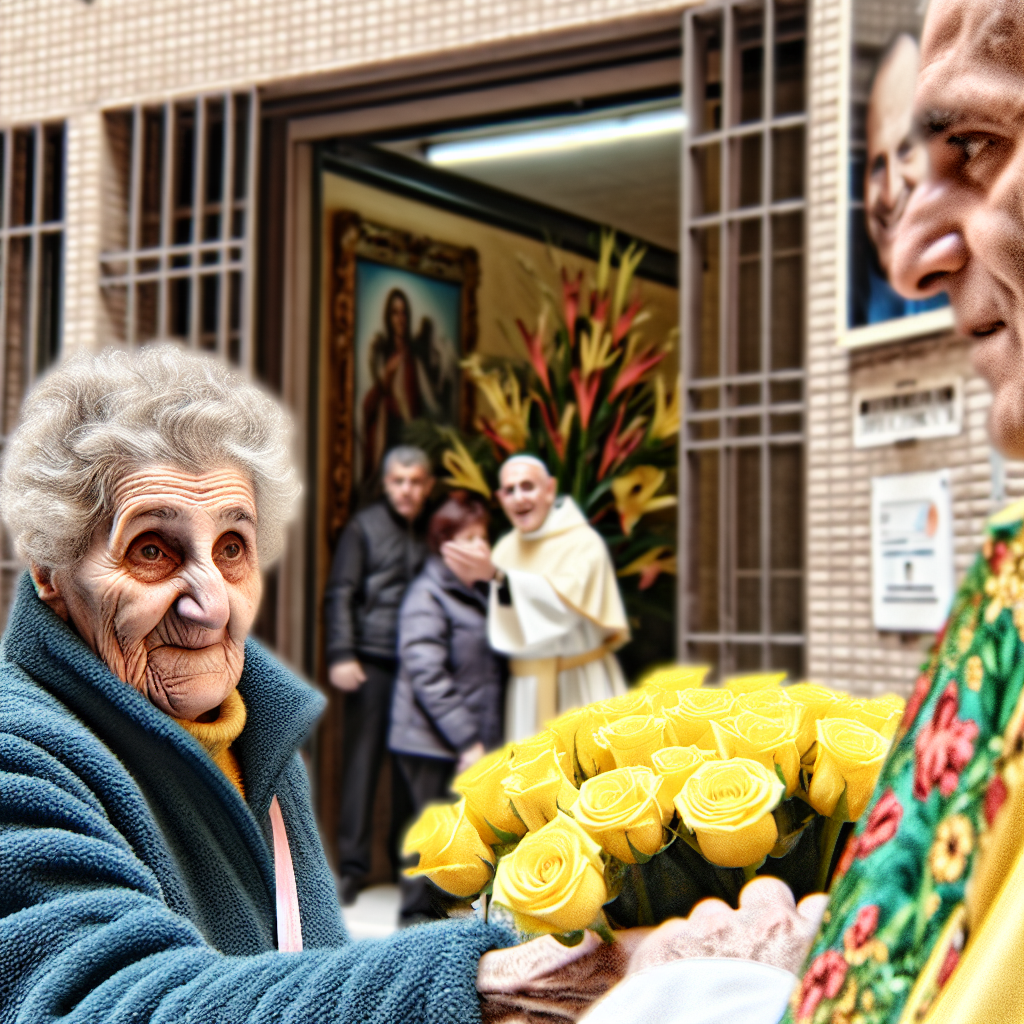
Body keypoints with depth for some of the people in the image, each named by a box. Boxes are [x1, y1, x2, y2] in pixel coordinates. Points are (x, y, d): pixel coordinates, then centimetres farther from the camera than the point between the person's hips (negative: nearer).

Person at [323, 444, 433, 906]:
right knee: (362, 759, -2)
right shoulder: (364, 527, 4)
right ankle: (352, 865, 4)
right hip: (372, 662, -3)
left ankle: (407, 858, 16)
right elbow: (339, 595, 0)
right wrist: (341, 655, -9)